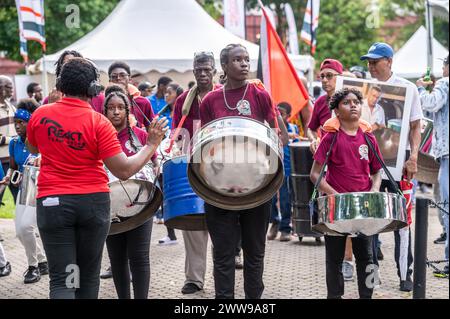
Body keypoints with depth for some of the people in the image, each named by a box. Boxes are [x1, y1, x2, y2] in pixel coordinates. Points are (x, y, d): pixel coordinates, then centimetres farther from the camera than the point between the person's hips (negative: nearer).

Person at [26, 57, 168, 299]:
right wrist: (152, 144, -2)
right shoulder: (98, 123, -11)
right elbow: (124, 171, -12)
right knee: (88, 277, 16)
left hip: (52, 203, 1)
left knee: (62, 280, -2)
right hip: (93, 202, 0)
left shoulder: (40, 115, -2)